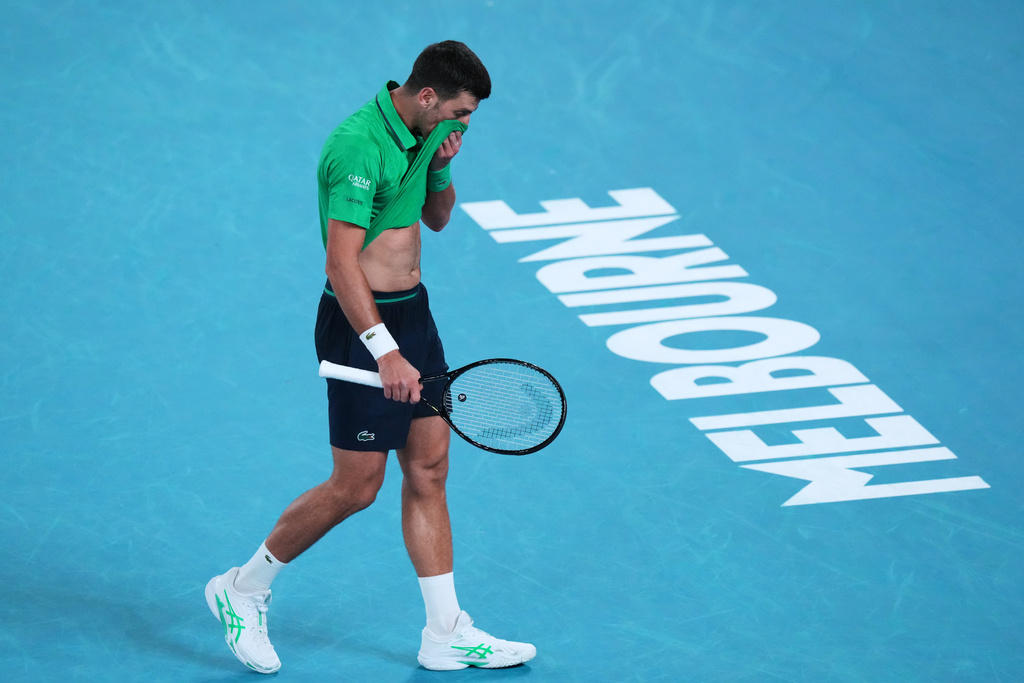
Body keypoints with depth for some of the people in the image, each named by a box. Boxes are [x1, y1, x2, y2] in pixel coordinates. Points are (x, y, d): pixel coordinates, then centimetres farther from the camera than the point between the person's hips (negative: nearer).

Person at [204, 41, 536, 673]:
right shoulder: (359, 145, -23)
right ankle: (244, 587, 16)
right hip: (364, 322, -9)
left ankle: (446, 633, 13)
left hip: (413, 311, 9)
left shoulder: (420, 134, 6)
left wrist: (442, 169, 1)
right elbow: (342, 264, -26)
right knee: (355, 488, -2)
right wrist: (386, 353, -31)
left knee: (429, 471, 9)